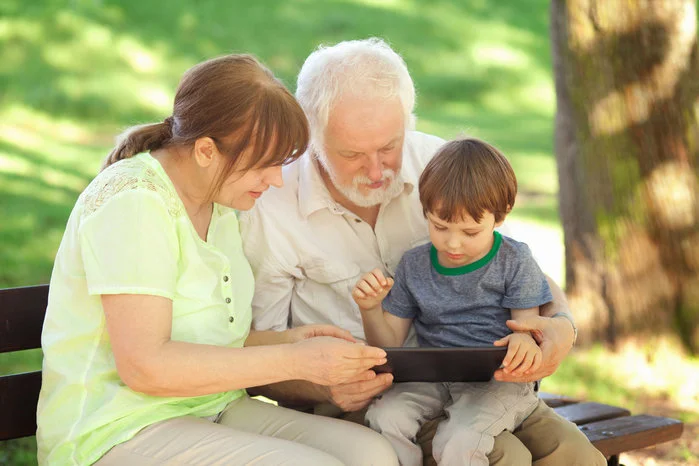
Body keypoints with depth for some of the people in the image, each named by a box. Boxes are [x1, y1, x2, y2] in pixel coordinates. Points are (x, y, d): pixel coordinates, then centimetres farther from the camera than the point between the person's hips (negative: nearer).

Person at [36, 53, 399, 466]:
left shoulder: (218, 200, 12)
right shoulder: (132, 203, -17)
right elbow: (144, 364, -23)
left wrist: (285, 339, -1)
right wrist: (295, 361, -20)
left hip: (212, 409, 8)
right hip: (118, 432, -8)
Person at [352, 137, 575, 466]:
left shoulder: (514, 262, -2)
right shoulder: (414, 265, 7)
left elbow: (529, 327, -5)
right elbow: (389, 345, 10)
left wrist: (525, 341, -32)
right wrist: (370, 309, -12)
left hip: (498, 381, -4)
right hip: (430, 378, 4)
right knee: (384, 418, -26)